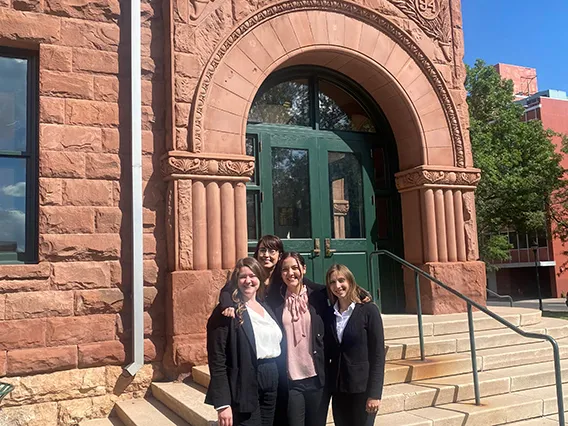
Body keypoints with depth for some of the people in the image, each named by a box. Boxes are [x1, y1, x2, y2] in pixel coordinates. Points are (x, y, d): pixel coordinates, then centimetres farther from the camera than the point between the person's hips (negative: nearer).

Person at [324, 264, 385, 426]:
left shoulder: (368, 310, -6)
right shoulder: (328, 314, 6)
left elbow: (378, 354, -9)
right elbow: (327, 352, 9)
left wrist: (375, 393, -14)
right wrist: (325, 386, 2)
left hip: (362, 388, -4)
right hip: (337, 388, 4)